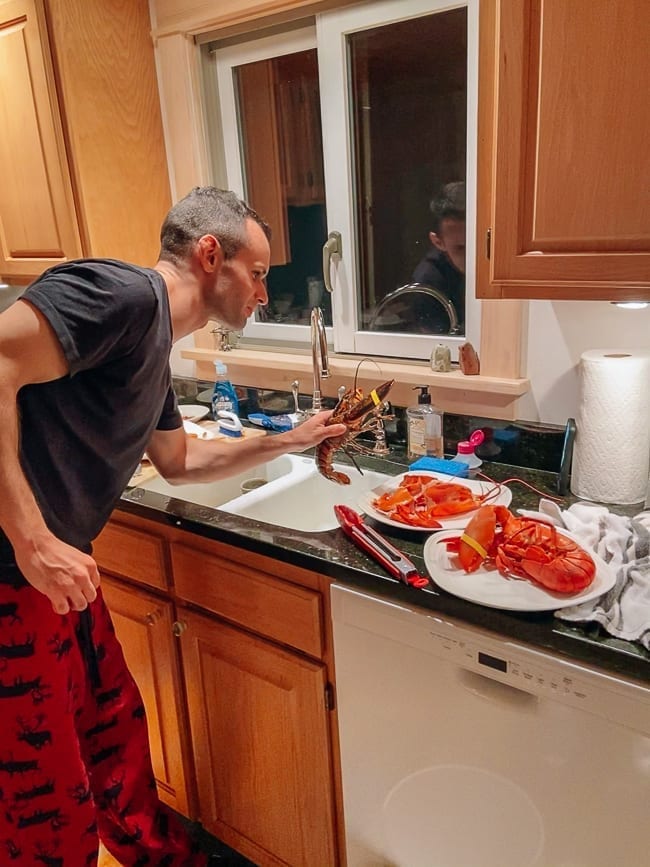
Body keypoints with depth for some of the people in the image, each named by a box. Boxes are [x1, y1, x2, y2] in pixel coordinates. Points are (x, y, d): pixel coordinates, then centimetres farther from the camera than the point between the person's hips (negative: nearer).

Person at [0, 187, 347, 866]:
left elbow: (179, 461, 24)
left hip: (55, 569, 10)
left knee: (116, 729, 22)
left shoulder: (153, 346, 14)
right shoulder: (123, 293, -17)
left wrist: (288, 441, 20)